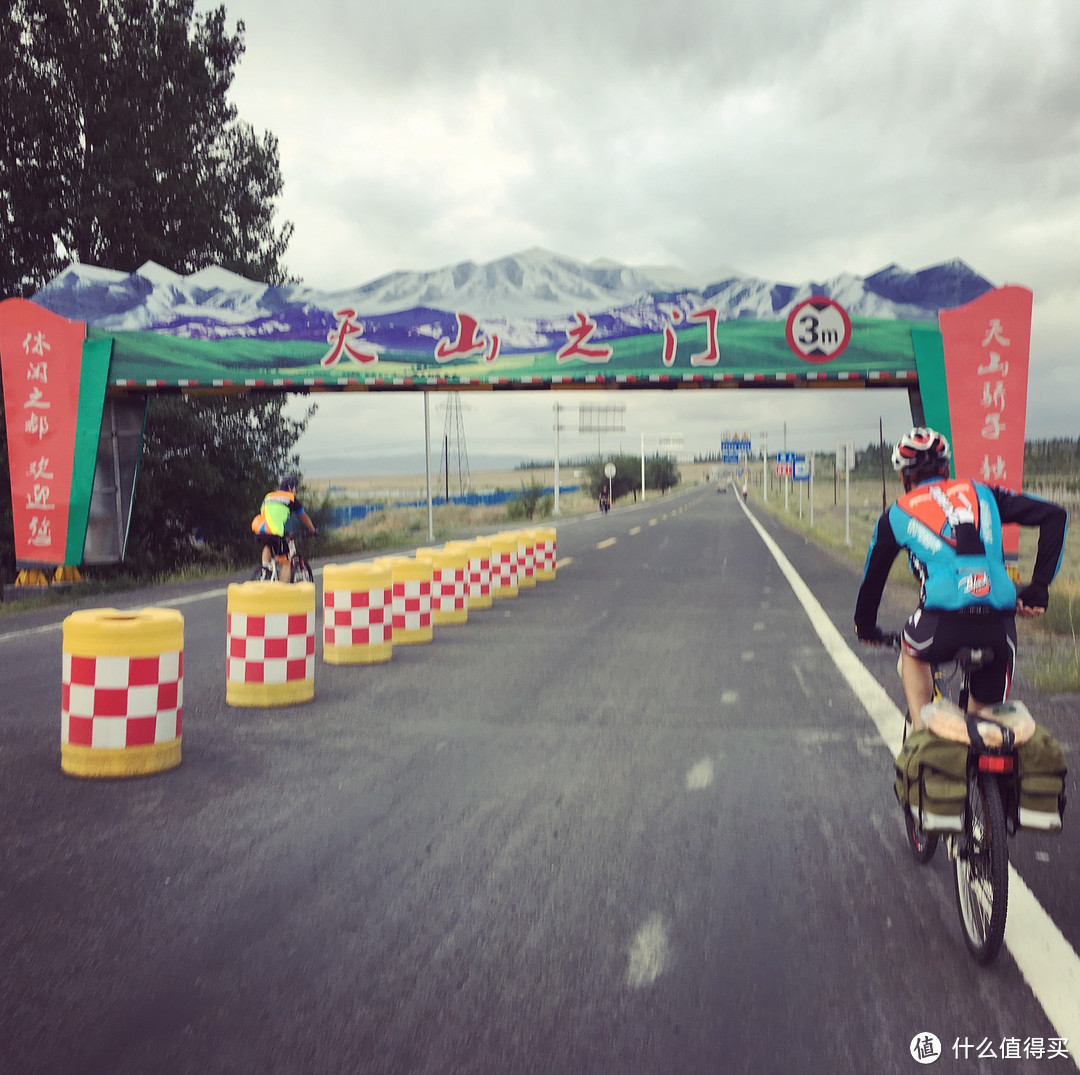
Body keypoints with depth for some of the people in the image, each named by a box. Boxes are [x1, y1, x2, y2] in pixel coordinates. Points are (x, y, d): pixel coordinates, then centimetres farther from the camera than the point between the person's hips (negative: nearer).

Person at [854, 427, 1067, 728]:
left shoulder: (896, 515, 18)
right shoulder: (981, 493, 21)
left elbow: (873, 576, 27)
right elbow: (1055, 515, 14)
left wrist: (865, 627, 43)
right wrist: (1039, 587, 14)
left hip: (943, 625, -1)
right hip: (999, 629, 2)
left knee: (912, 652, 34)